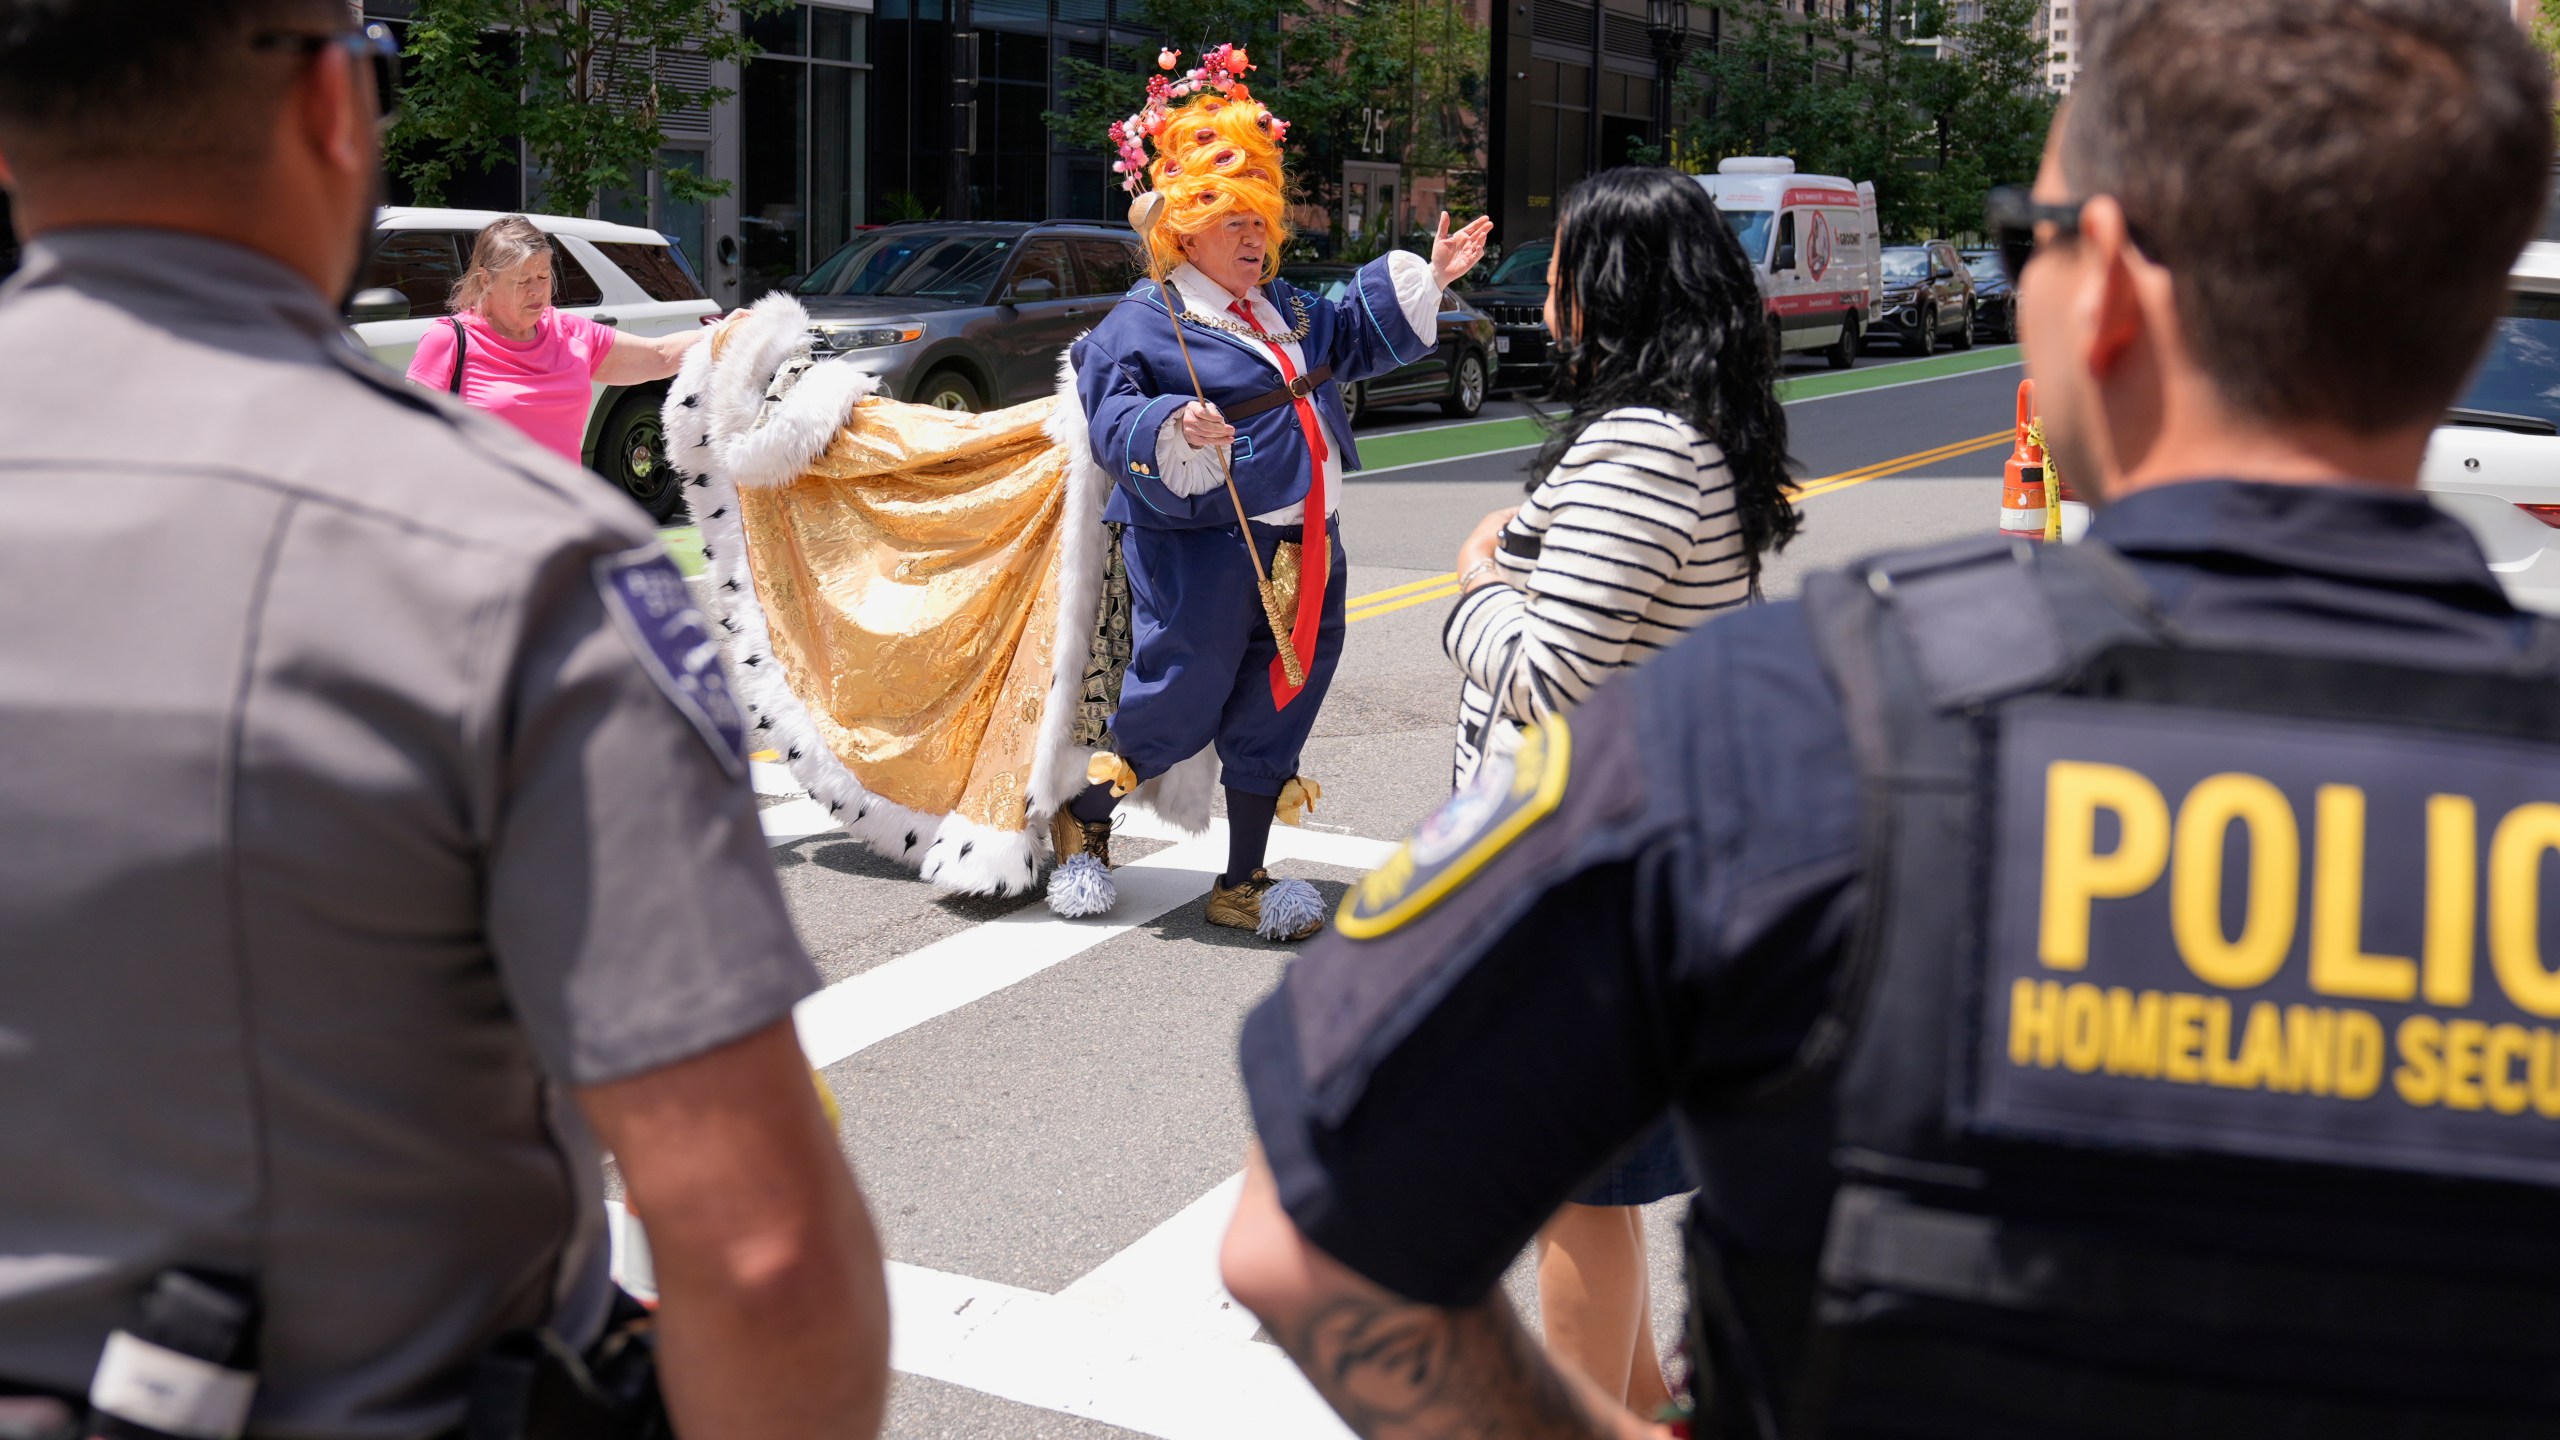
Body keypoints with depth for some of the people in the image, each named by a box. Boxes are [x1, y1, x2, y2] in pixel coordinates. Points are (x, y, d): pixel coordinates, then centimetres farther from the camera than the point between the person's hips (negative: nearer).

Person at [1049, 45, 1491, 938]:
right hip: (1202, 551, -8)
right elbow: (1111, 415, -14)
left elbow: (1357, 337, 31)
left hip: (1303, 546, 8)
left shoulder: (1288, 310, 15)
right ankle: (1083, 823, 28)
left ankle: (1243, 884, 24)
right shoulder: (1146, 321, -8)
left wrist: (1423, 280, 23)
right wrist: (1175, 429, -32)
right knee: (1177, 705, 0)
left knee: (1271, 719, 12)